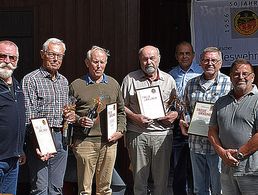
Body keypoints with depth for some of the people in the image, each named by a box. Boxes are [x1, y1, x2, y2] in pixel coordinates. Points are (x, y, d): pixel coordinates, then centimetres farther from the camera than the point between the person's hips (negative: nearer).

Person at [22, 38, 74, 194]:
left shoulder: (64, 81, 17)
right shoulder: (31, 80, -5)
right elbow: (28, 118, -12)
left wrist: (71, 115, 3)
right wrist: (37, 144, -21)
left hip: (61, 138, 6)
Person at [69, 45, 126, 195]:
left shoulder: (114, 84, 13)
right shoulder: (76, 85, 1)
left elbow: (121, 111, 17)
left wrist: (120, 130, 4)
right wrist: (79, 120, -12)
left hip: (109, 142, 3)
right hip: (85, 142, -3)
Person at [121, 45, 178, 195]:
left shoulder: (169, 80, 11)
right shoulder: (130, 79, 5)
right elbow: (122, 105, 6)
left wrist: (175, 113, -2)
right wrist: (134, 117, -10)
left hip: (162, 133, 1)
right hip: (137, 134, -1)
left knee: (162, 177, 5)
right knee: (139, 177, 5)